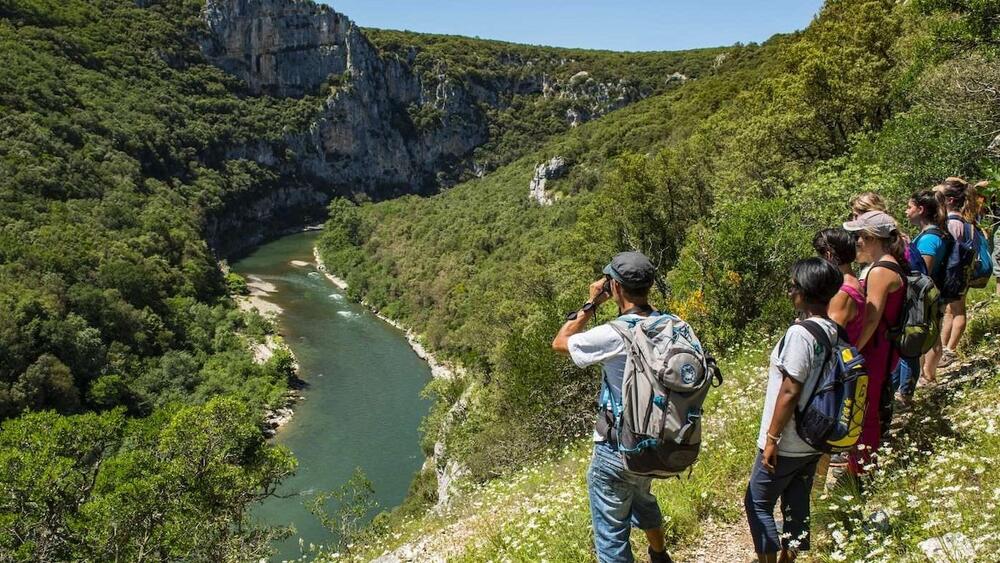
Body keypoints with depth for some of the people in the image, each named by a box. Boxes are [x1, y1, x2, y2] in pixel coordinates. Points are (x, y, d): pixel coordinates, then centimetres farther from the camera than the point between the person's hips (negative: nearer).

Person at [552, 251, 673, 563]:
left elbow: (559, 343, -10)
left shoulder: (613, 336, -26)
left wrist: (591, 304, -4)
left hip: (618, 452, -7)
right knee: (642, 499, 35)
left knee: (611, 532, 10)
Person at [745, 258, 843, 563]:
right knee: (797, 503, 19)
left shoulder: (801, 333, -24)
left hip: (787, 444, -8)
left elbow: (789, 392, -23)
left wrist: (771, 438, -15)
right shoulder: (833, 331, 2)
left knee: (758, 503, 7)